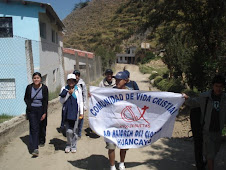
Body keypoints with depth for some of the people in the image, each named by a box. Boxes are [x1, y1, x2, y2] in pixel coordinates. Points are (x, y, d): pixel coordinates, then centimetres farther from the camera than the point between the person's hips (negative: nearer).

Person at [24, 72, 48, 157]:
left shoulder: (44, 88, -7)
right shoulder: (29, 87, -5)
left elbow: (46, 101, -4)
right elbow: (26, 98, 10)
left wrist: (44, 113, -8)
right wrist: (29, 105, -6)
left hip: (41, 110, 0)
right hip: (32, 110, 0)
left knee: (41, 127, 13)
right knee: (34, 128, -7)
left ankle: (41, 141, 39)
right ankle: (35, 148, -10)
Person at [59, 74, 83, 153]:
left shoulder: (78, 89, 5)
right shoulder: (64, 89, 4)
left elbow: (81, 101, 8)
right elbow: (61, 101, 0)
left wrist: (81, 112, 4)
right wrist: (68, 94, -11)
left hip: (75, 112, 1)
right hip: (67, 112, 0)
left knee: (74, 130, 5)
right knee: (69, 131, -6)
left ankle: (73, 146, 22)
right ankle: (68, 145, 17)